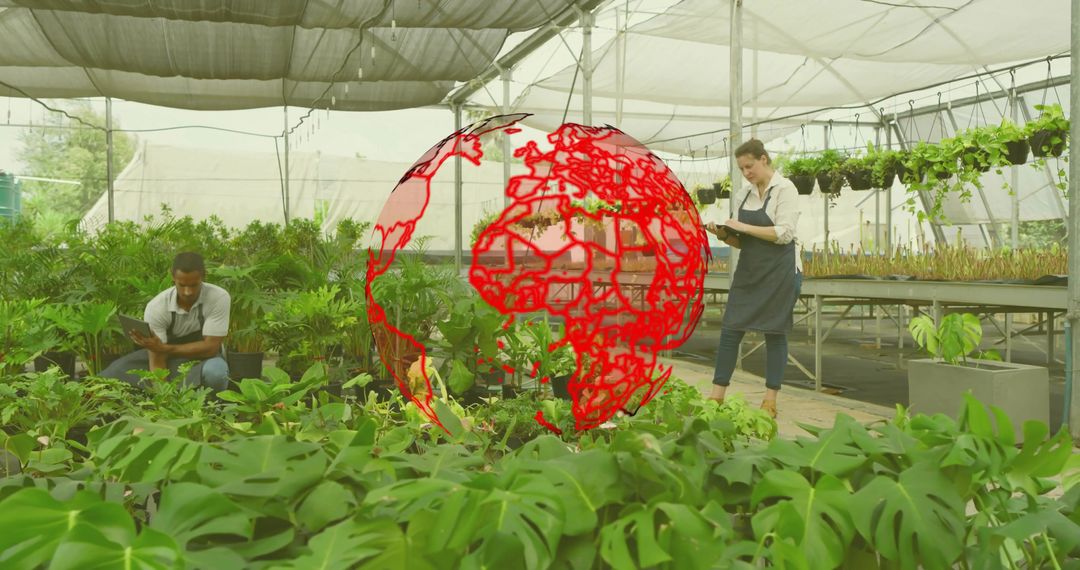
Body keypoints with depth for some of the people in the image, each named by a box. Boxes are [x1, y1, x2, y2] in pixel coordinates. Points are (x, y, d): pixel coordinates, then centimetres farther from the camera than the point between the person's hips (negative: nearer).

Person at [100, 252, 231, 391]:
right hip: (170, 358, 2)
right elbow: (157, 361, -21)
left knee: (215, 372, -38)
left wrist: (163, 348, -29)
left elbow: (210, 347, -22)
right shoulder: (156, 307, -20)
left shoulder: (219, 298, -23)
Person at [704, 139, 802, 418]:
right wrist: (724, 234, -4)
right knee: (730, 329, 1)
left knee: (774, 333, 1)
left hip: (780, 271, -6)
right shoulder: (744, 194, 11)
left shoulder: (784, 189, -6)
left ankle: (770, 402, 10)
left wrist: (744, 227, -17)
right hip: (748, 269, 6)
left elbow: (784, 233, -17)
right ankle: (717, 396, 8)